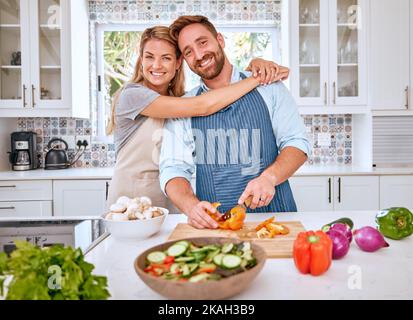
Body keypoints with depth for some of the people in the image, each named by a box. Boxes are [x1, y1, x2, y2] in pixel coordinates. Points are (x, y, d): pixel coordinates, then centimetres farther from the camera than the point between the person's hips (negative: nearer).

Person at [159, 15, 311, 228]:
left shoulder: (268, 87, 6)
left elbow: (297, 143, 4)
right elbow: (174, 169, 0)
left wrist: (269, 177, -15)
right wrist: (191, 206, -21)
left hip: (275, 213, -2)